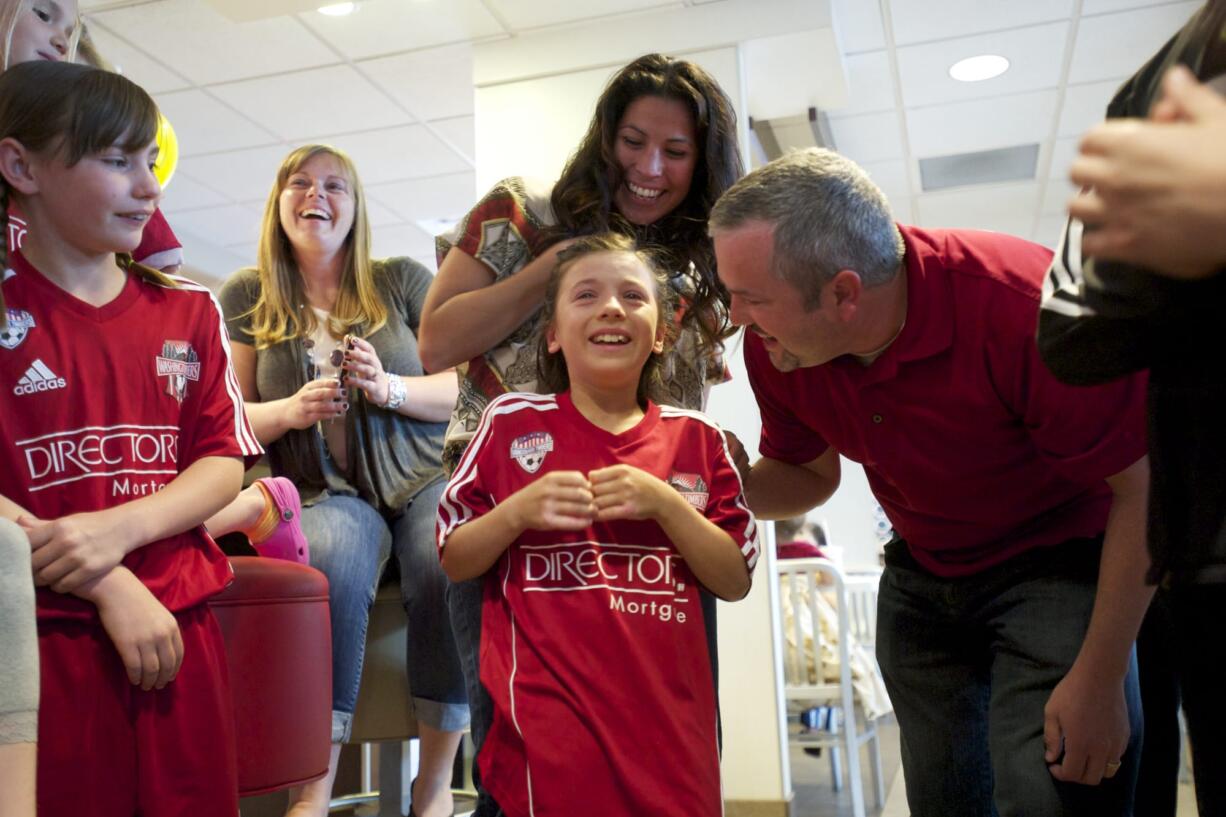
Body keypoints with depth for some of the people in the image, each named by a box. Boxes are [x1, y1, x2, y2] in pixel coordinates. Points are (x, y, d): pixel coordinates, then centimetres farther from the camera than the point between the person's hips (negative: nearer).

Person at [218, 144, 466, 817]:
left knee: (451, 571, -33)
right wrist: (292, 410, -12)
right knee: (332, 566, -36)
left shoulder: (403, 281, 9)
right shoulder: (247, 297, 11)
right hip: (326, 491, 0)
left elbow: (469, 388, 6)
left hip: (426, 476, 0)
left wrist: (389, 388, -13)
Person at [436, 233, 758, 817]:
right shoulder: (511, 423, 2)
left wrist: (664, 503, -12)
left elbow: (735, 581, 3)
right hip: (548, 722, -2)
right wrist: (518, 511, -13)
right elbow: (455, 563, 6)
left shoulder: (697, 439, 6)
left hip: (670, 722, 2)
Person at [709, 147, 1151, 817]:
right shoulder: (774, 343, -16)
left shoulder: (1023, 305, -33)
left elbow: (1144, 487, -23)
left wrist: (1099, 681, -21)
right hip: (921, 576, 5)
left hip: (1058, 561, -5)